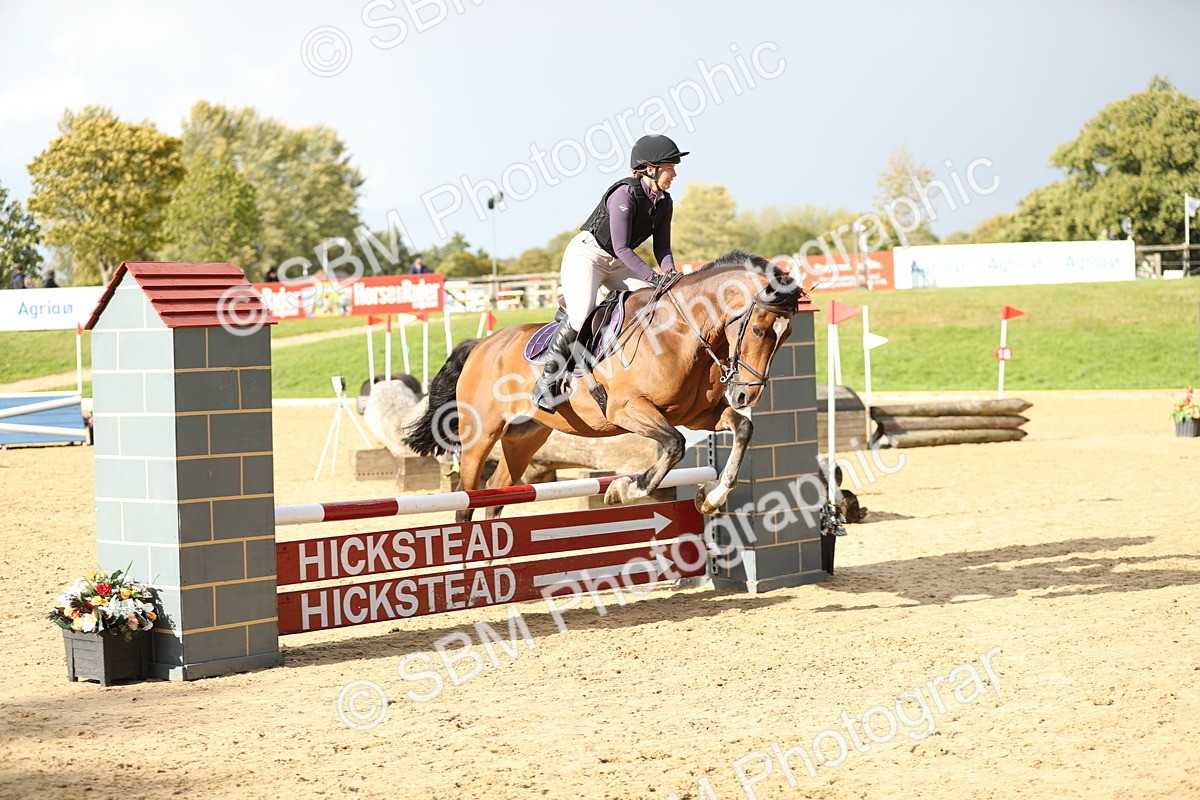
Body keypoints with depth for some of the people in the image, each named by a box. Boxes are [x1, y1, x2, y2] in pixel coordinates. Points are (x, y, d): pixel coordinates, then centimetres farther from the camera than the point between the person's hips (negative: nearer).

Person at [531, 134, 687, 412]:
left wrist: (670, 273, -18)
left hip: (617, 264, 9)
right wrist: (654, 277, -32)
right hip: (585, 256, -9)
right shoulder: (625, 194, -24)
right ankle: (547, 380, -18)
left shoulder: (664, 202, 1)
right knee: (581, 316, -27)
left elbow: (662, 247, 3)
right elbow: (621, 248, -26)